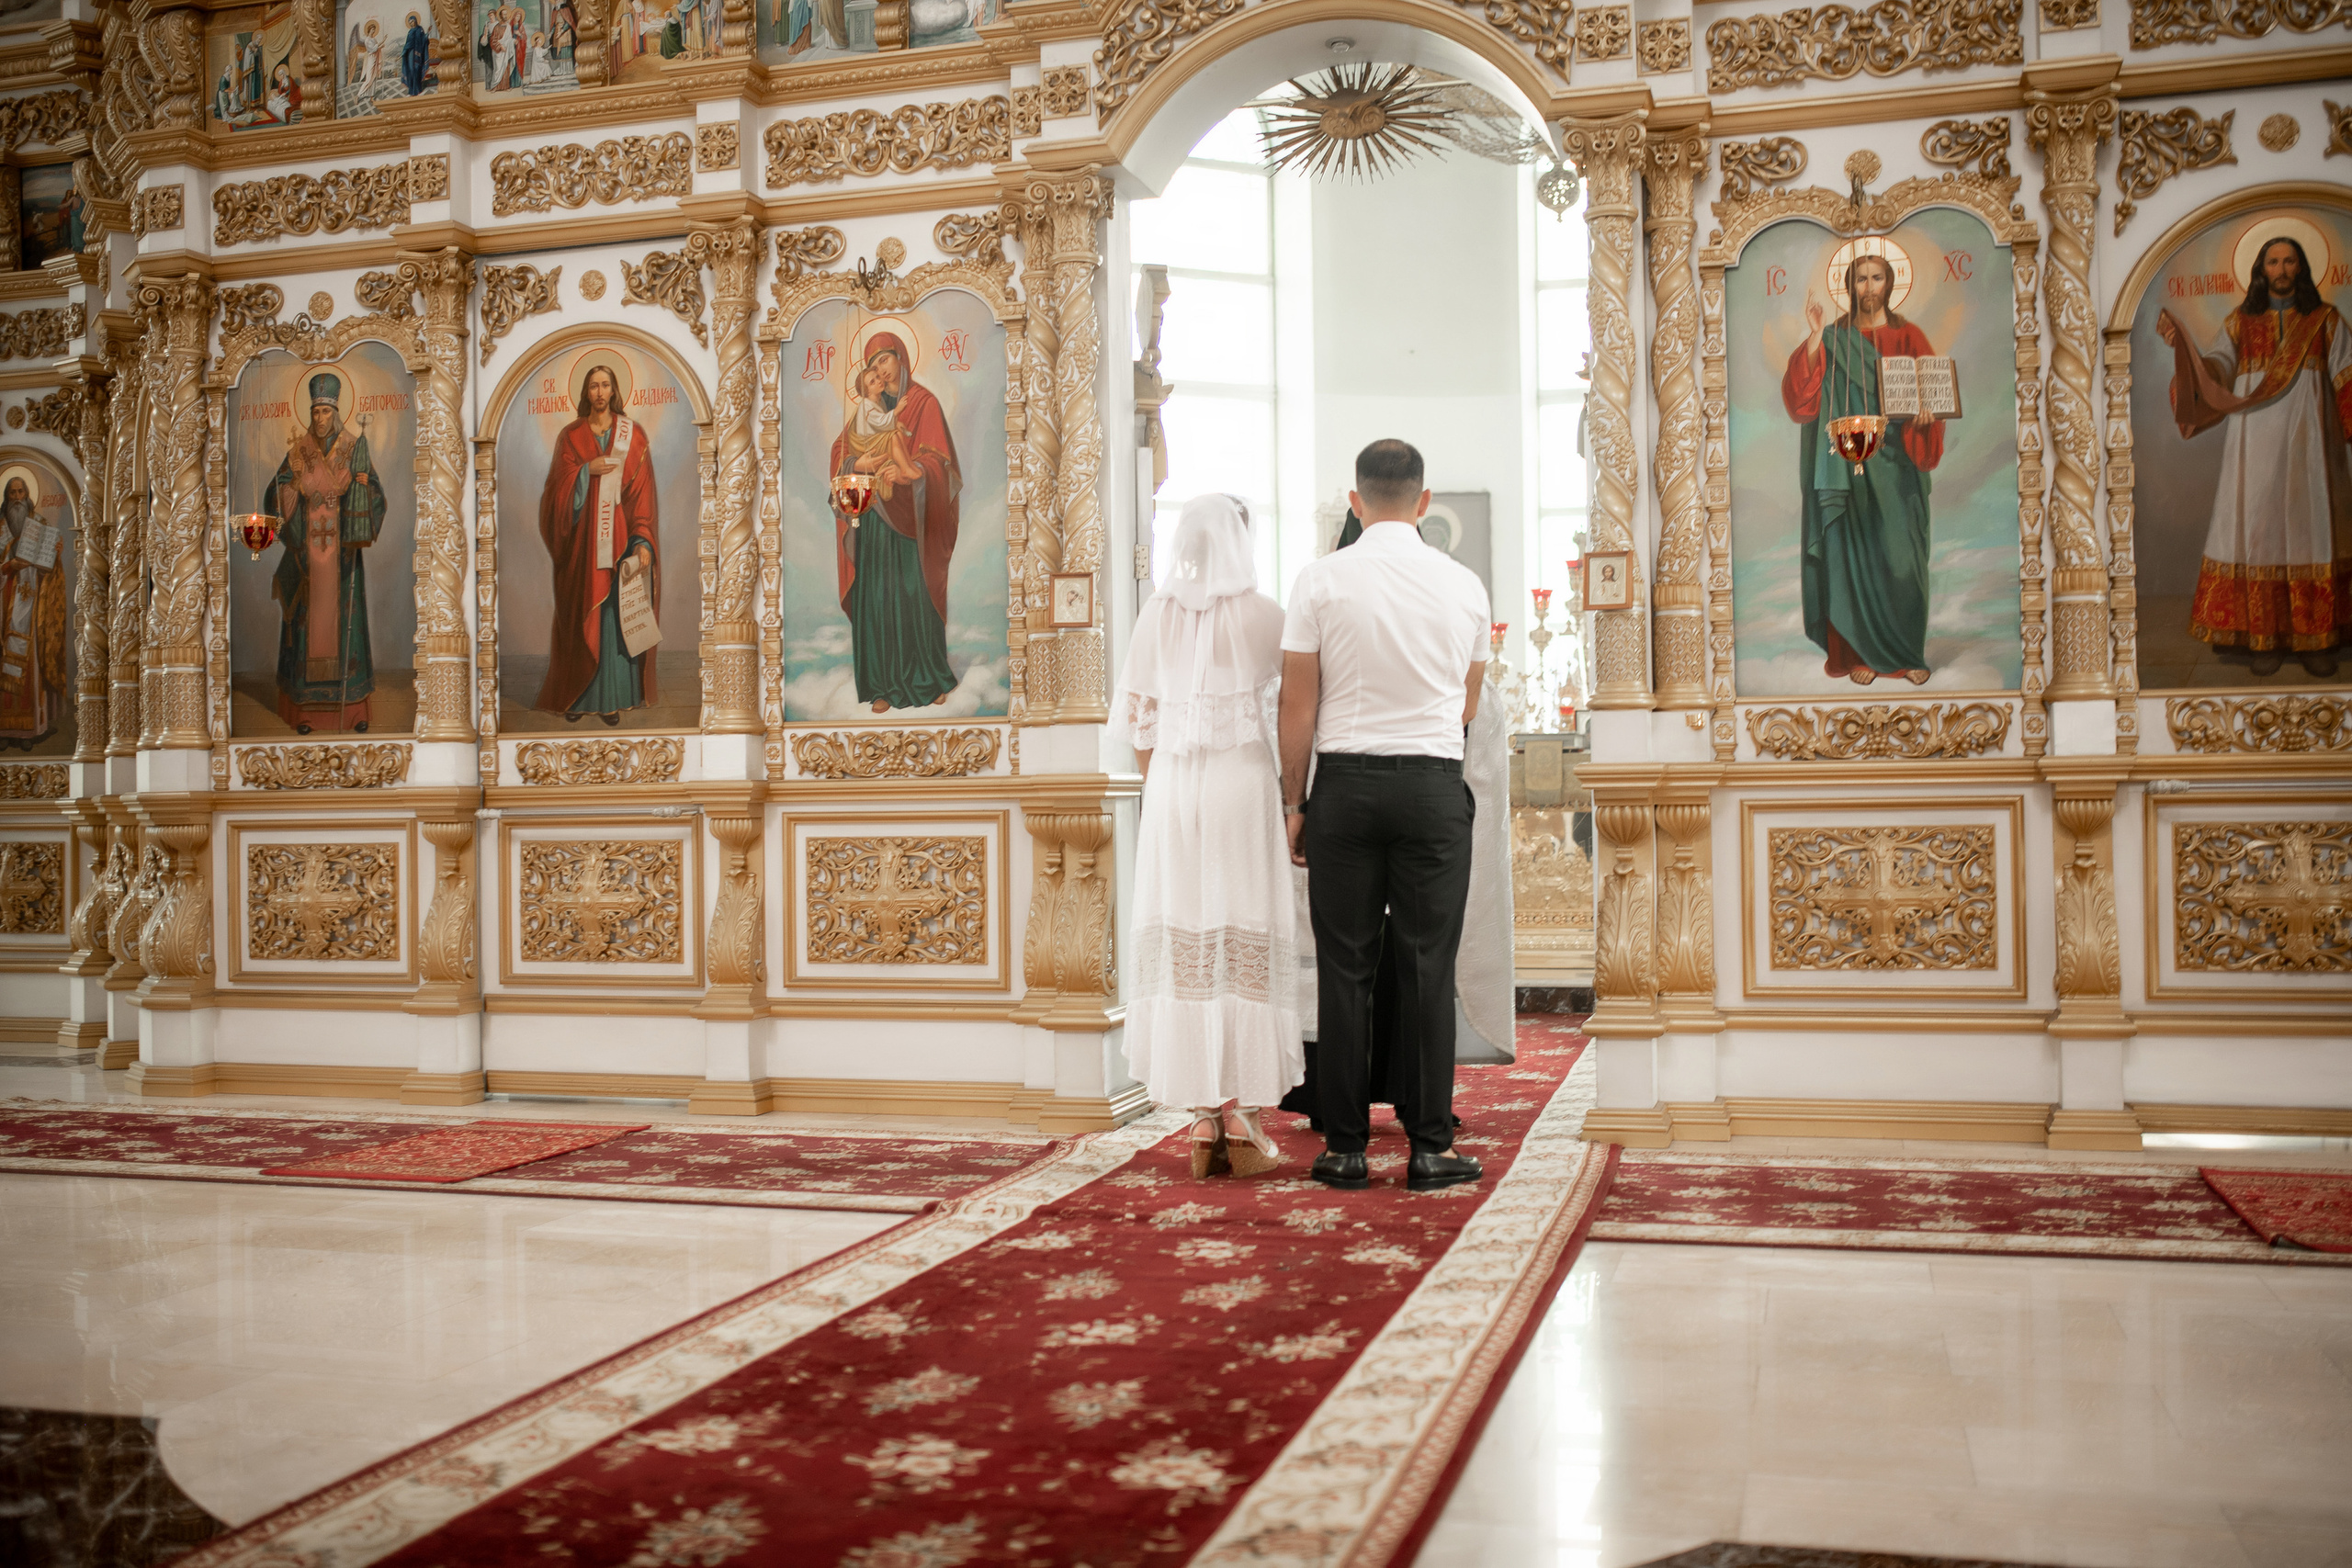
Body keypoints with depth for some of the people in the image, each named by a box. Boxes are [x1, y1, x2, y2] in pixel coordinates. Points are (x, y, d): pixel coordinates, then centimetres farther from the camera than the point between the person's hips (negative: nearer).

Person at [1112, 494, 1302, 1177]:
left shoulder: (1157, 612, 6)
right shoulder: (1262, 613, -2)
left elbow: (1136, 713, 6)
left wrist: (1161, 787, 13)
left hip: (1172, 783, 3)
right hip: (1242, 780, -2)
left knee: (1186, 941, 5)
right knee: (1249, 939, 2)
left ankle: (1204, 1115, 6)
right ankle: (1243, 1113, 2)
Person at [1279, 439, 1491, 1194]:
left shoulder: (1321, 579, -3)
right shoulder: (1463, 584, 5)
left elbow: (1298, 706, -2)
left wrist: (1293, 801, 8)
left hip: (1345, 783, -1)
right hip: (1433, 787, 1)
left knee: (1345, 968, 4)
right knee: (1428, 967, 4)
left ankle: (1345, 1147, 9)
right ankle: (1430, 1146, 7)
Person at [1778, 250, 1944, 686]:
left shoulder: (1909, 337, 8)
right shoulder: (1833, 340, 5)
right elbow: (1803, 396, -9)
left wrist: (1926, 410, -19)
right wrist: (1814, 336, -16)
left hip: (1896, 466, 1)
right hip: (1850, 466, -1)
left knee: (1901, 557, 0)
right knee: (1854, 555, 0)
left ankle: (1907, 652, 10)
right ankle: (1860, 651, 8)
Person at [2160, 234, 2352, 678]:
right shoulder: (2241, 322, 11)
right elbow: (2214, 371, -2)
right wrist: (2182, 345, -19)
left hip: (2307, 445, 0)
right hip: (2255, 446, 0)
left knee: (2309, 529, -1)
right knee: (2259, 531, -2)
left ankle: (2315, 640, 3)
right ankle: (2263, 638, 3)